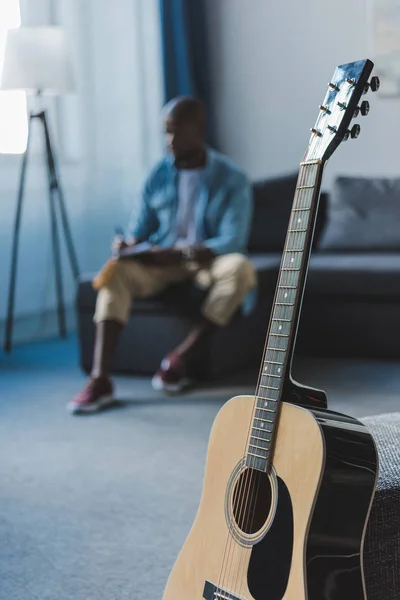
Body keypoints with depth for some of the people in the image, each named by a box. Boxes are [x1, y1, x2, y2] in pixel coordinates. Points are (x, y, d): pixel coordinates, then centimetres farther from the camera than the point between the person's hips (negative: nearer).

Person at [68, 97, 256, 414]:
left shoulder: (232, 179, -8)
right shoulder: (158, 176, 4)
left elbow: (232, 242, -17)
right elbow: (140, 229, 8)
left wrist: (179, 253, -29)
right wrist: (129, 244, -17)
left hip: (209, 260, -3)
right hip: (161, 261, 3)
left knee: (240, 269, -36)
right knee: (117, 270, -26)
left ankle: (183, 358, -24)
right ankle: (100, 379, -35)